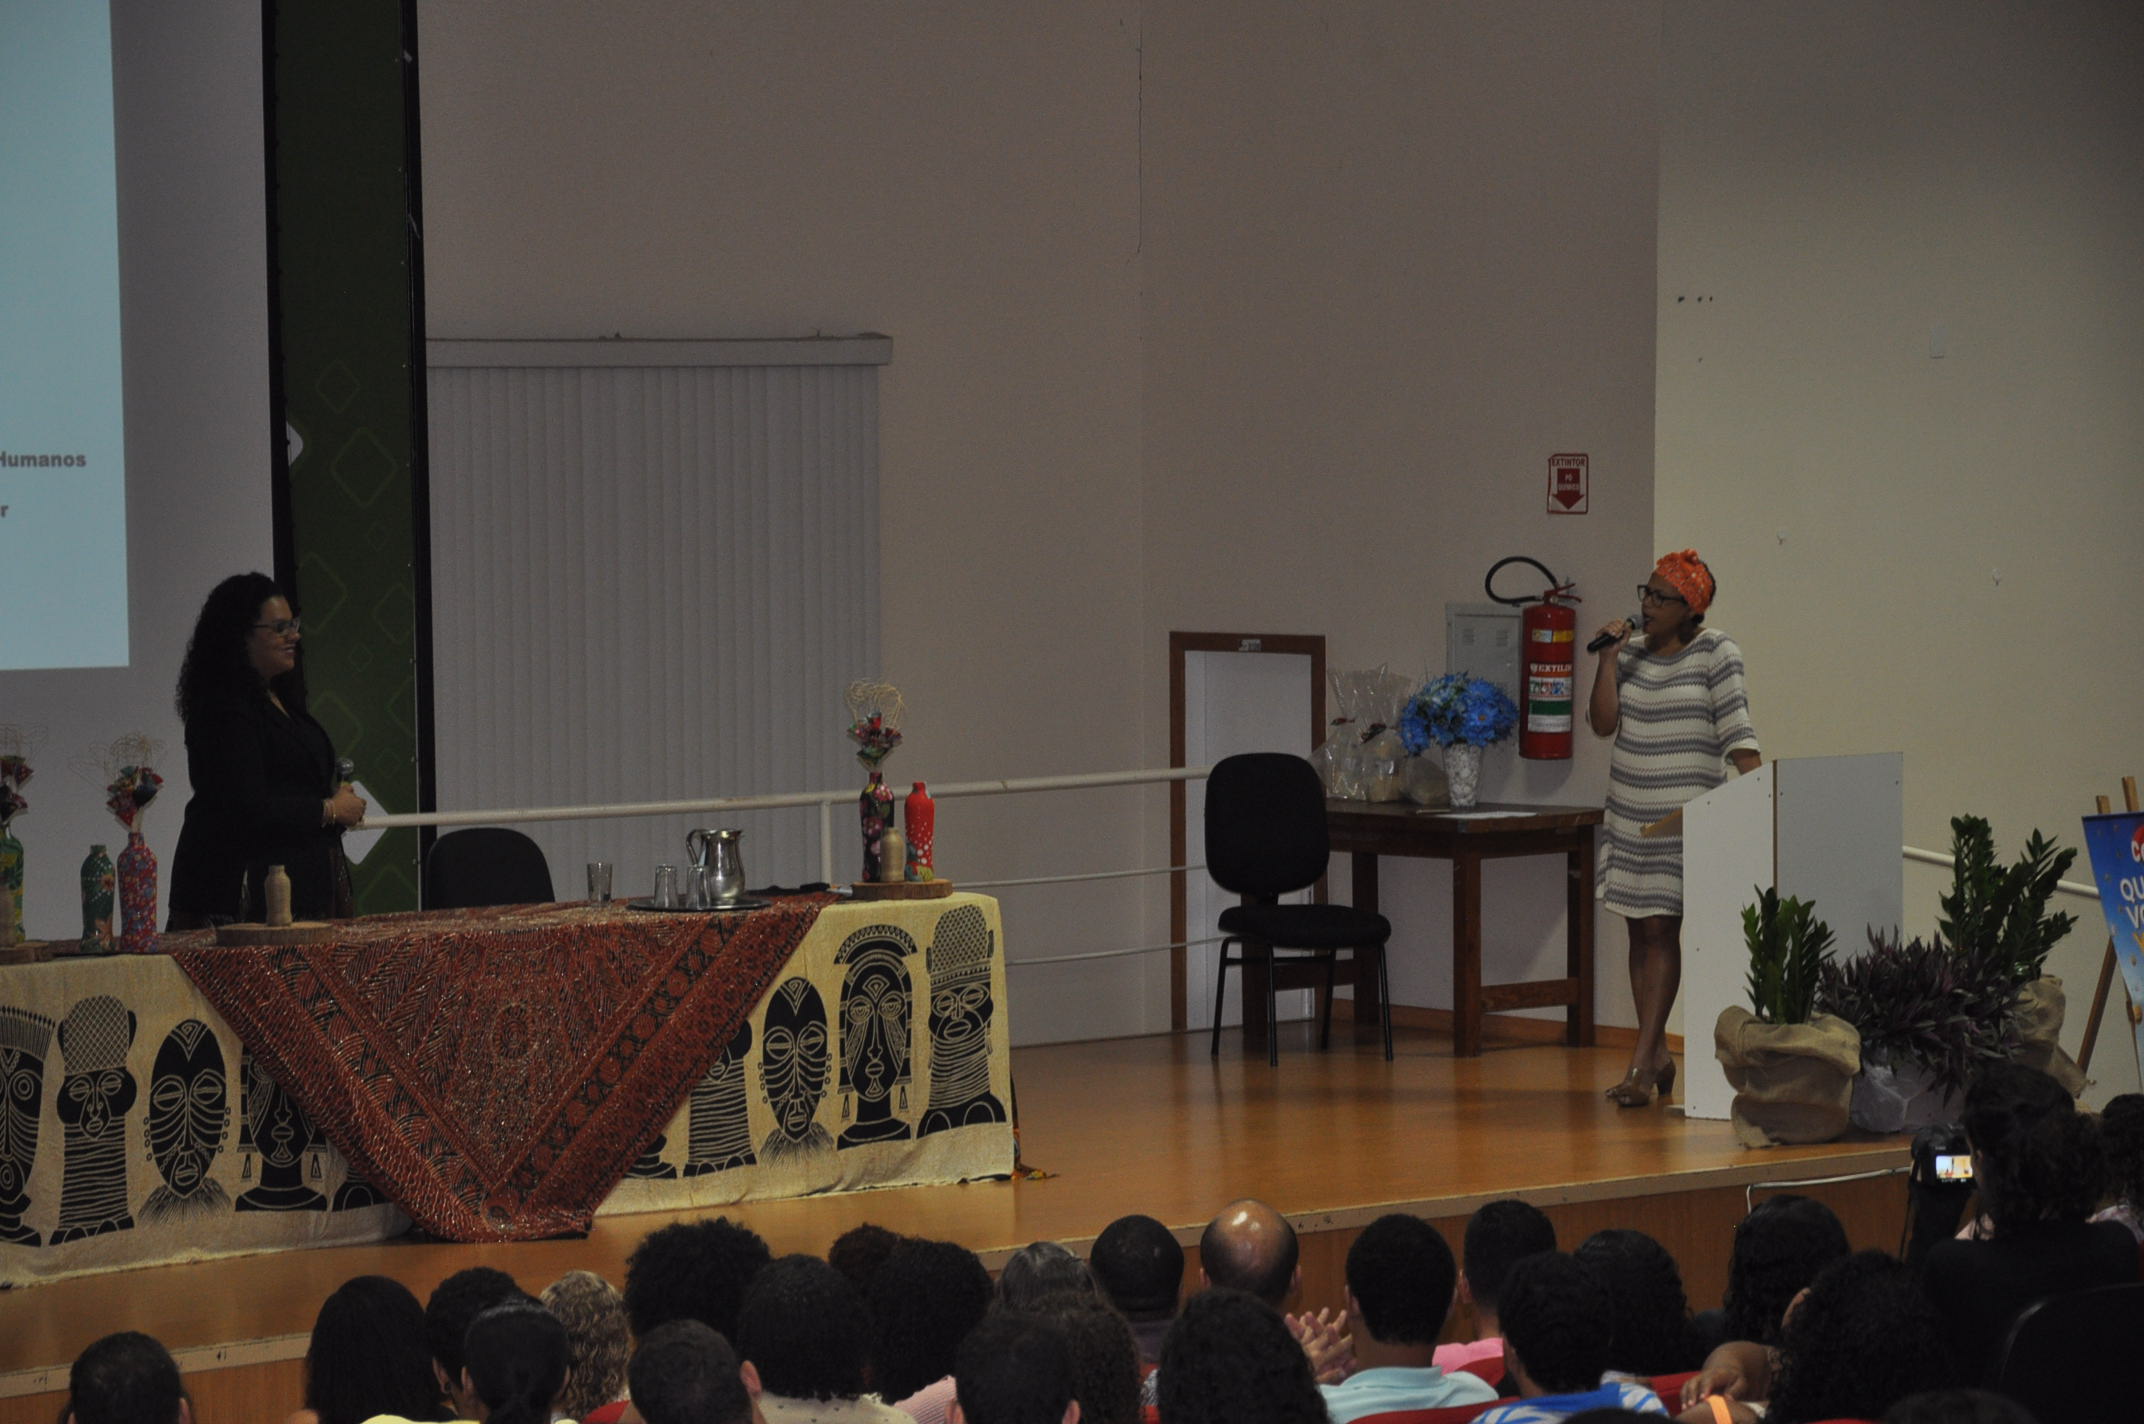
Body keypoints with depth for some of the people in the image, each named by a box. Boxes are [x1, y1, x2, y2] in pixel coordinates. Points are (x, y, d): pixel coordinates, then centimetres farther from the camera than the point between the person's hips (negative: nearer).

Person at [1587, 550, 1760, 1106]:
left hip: (1687, 815, -5)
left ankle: (1641, 1064, -10)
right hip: (1629, 812, 5)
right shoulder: (1633, 651, 9)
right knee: (1640, 931, 7)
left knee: (1661, 930, -9)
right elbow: (1603, 722, 2)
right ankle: (1657, 1054, 17)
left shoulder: (1715, 652, -5)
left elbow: (1736, 729, -9)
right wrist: (1609, 658, -7)